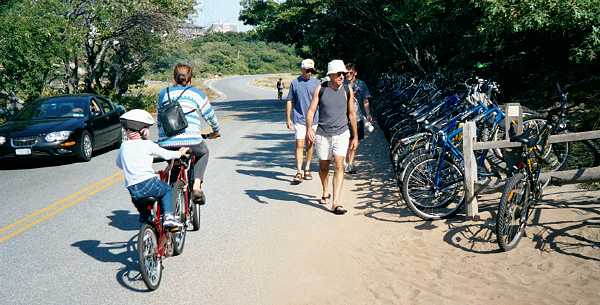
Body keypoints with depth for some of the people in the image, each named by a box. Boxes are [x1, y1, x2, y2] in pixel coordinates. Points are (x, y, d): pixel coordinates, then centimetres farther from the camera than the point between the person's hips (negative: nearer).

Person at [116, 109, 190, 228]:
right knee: (167, 190, 20)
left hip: (132, 189, 5)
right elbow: (166, 155, 4)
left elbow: (119, 164, 27)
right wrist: (180, 153, 22)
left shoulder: (124, 146, 14)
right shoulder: (147, 144, -2)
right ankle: (168, 217, 6)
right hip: (148, 182, -5)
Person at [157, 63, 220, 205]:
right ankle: (197, 185, 10)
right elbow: (210, 115, 13)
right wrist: (216, 131, 31)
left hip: (166, 144, 3)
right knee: (203, 152, 29)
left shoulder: (163, 93, 19)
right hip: (191, 142, -3)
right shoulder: (196, 93, 8)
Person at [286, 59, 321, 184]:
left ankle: (307, 169, 24)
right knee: (299, 145, -9)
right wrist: (288, 119, 2)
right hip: (299, 119, -2)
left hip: (313, 119, 2)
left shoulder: (317, 83, 5)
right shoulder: (295, 82, 2)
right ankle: (298, 172, -10)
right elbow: (290, 102, 6)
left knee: (309, 145, 10)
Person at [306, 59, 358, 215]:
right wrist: (309, 128, -20)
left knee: (339, 166, -13)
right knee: (323, 166, 13)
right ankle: (325, 193, 38)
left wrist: (355, 137, 12)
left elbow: (352, 114, 10)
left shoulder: (348, 90, 2)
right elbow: (311, 110, -2)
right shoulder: (320, 89, -2)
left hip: (341, 133, 0)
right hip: (322, 134, 0)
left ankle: (336, 202, -13)